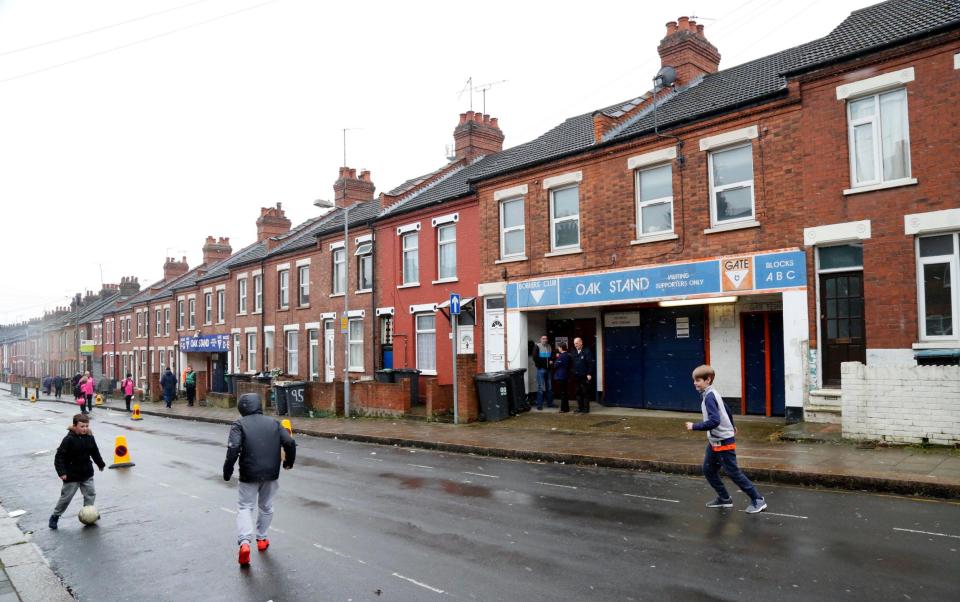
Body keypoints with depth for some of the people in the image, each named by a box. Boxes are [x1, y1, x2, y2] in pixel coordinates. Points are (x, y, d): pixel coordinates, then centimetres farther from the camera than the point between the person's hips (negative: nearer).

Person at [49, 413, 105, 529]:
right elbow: (59, 456, -17)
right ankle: (55, 516, 24)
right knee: (66, 497, 5)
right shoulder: (69, 439, -18)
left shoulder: (90, 438, -2)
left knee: (91, 494, 7)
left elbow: (95, 452, 13)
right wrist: (61, 472, -22)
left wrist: (100, 464, 23)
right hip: (71, 476, -5)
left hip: (87, 473, 5)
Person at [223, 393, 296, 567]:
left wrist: (227, 470, -6)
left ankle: (244, 542, -11)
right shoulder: (273, 423, 7)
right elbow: (290, 443, 0)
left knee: (244, 507, 7)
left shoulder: (239, 424, -3)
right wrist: (289, 461, 15)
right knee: (266, 506, 22)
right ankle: (262, 539, 32)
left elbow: (233, 448, -17)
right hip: (271, 473, 3)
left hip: (249, 474, -3)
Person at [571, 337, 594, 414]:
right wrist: (573, 373, 6)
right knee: (578, 392, 10)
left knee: (585, 392, -1)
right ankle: (580, 407, 19)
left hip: (584, 376, -6)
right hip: (576, 376, 6)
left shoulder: (586, 351, -7)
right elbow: (572, 363, 13)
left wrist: (589, 374, -15)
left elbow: (590, 363, -11)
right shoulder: (574, 352, 12)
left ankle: (586, 408, 5)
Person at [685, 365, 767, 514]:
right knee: (708, 470, 12)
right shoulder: (712, 394, 7)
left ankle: (758, 500, 11)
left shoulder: (709, 397, -22)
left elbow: (714, 421, -32)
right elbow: (726, 409, 21)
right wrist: (731, 426, 37)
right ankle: (724, 499, 22)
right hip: (714, 441, 10)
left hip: (723, 442, -10)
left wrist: (694, 426, -26)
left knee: (733, 473, -1)